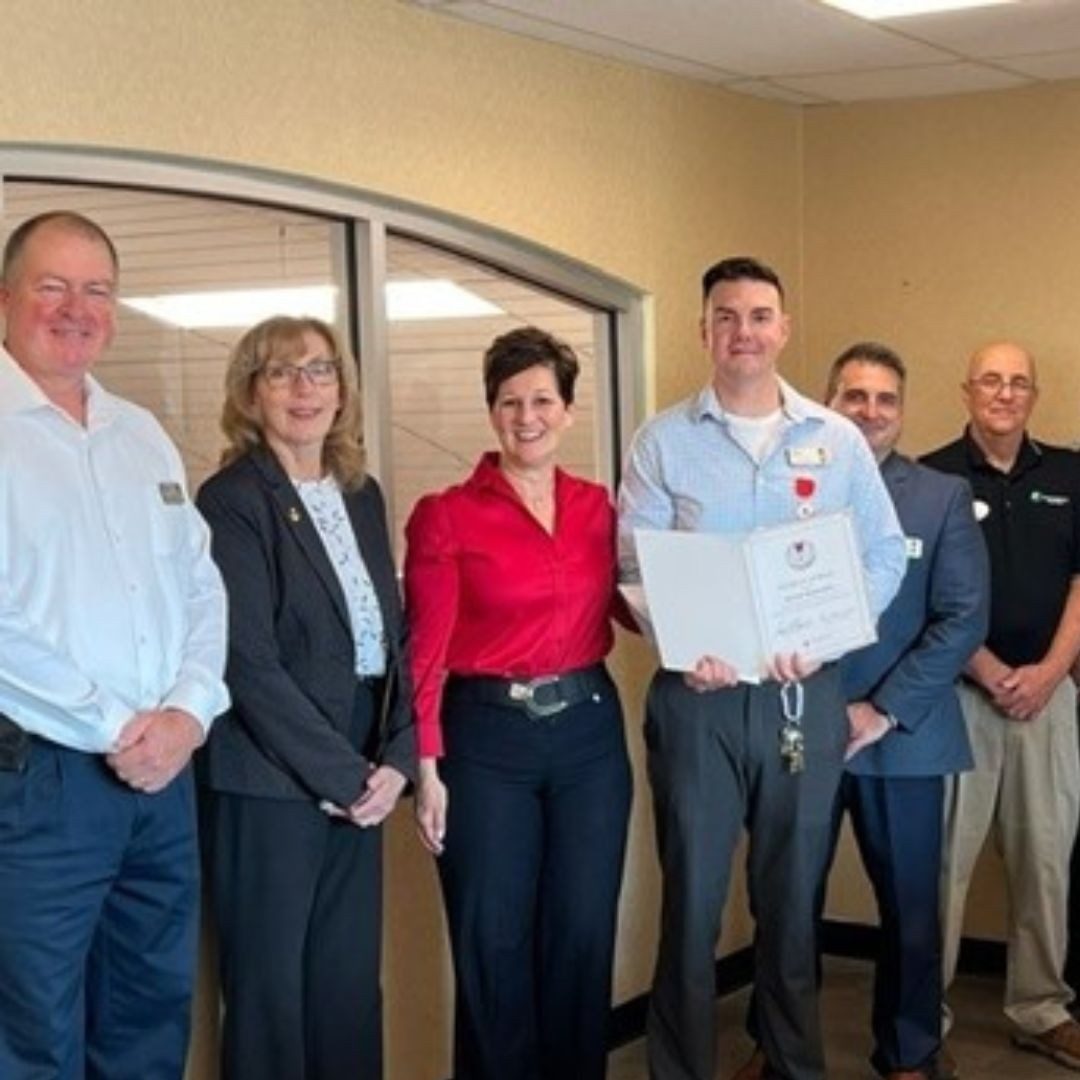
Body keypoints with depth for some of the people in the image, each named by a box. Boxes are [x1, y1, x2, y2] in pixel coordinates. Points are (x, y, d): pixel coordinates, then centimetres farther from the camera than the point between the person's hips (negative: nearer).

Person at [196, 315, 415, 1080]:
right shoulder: (232, 500, -10)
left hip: (361, 774, 6)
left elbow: (394, 636, 12)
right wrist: (341, 775, -14)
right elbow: (249, 663, -16)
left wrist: (396, 758, -2)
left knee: (351, 981, 11)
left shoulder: (362, 494, 12)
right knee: (271, 987, 3)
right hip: (272, 779, -6)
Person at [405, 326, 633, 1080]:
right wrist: (427, 766, -12)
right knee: (492, 945, 5)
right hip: (486, 739, -3)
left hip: (590, 731, 4)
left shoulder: (598, 508, 7)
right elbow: (427, 652, -7)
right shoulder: (445, 516, -5)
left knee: (584, 936, 10)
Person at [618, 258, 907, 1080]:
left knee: (795, 895, 12)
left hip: (806, 690, 2)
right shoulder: (664, 441, 2)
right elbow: (635, 568, -1)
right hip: (698, 690, -1)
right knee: (693, 896, 4)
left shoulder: (838, 439, 6)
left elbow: (884, 557, 5)